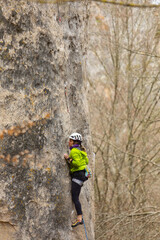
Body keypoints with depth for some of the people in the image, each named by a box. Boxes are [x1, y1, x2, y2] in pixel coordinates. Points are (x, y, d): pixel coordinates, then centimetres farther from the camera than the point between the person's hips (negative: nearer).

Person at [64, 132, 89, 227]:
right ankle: (80, 218, 11)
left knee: (75, 197, -13)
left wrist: (68, 158, -16)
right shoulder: (80, 150, 17)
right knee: (75, 197, 11)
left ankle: (79, 218, -18)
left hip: (78, 174, -10)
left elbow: (77, 164, -21)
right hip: (79, 175, 10)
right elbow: (86, 161, 22)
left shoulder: (74, 151, -12)